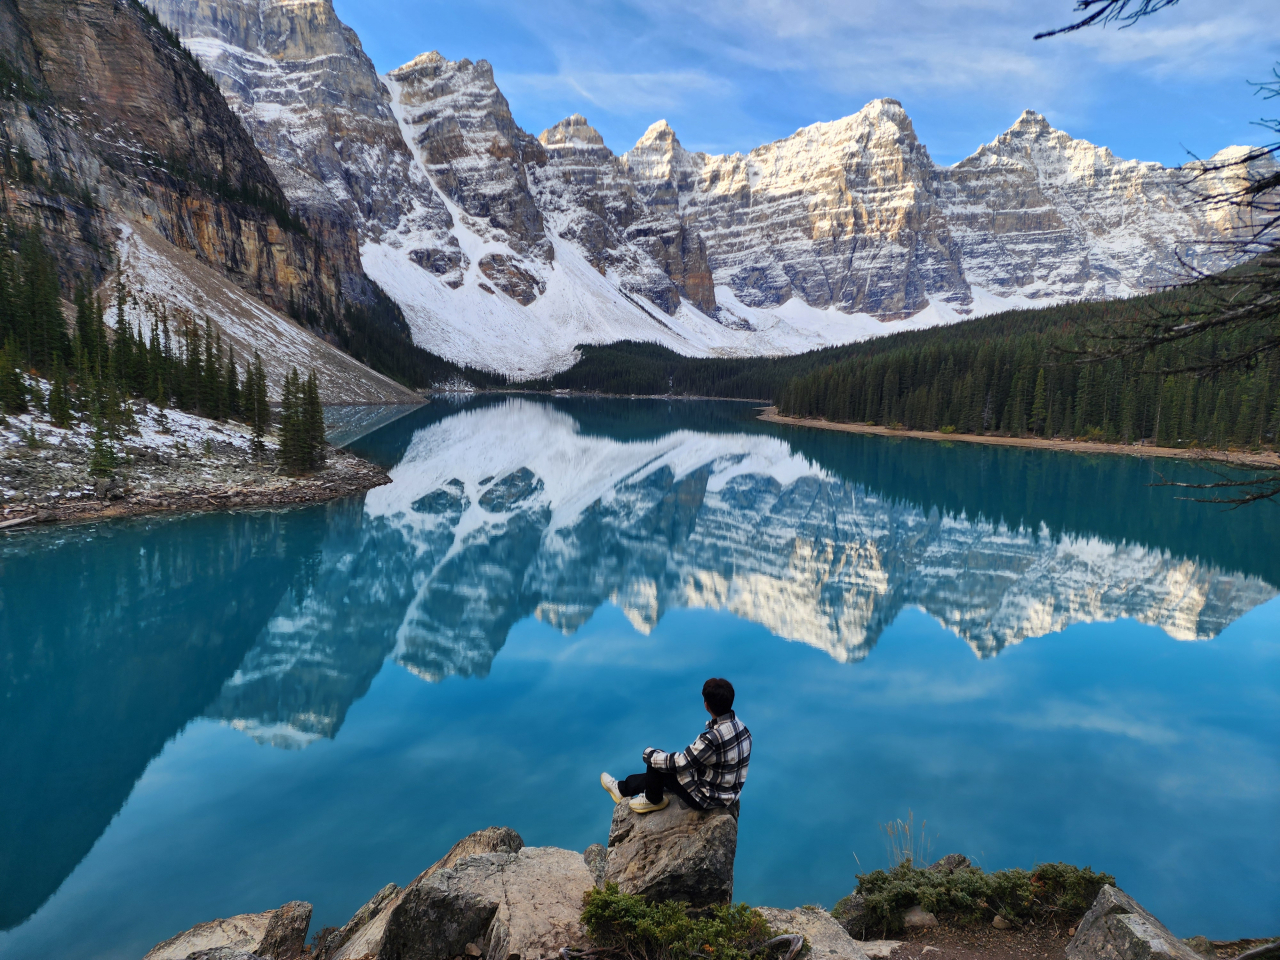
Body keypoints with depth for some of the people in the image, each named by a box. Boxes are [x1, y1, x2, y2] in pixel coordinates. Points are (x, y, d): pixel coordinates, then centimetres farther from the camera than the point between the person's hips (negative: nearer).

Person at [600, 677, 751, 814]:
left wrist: (649, 754, -5)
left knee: (656, 761, 1)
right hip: (727, 793, 8)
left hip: (707, 798, -8)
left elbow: (677, 763, -22)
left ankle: (653, 800, 26)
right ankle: (623, 789, 37)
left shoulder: (713, 738, -32)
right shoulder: (740, 727, -5)